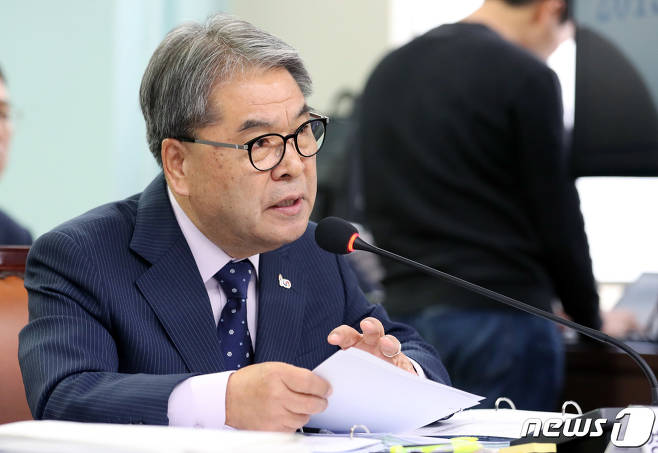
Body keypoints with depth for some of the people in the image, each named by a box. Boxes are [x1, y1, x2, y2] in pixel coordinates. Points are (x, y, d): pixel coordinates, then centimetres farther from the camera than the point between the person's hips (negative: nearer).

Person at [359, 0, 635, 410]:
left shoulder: (388, 72, 14)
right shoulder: (525, 78, -8)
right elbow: (556, 219, -6)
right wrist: (591, 320, 8)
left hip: (404, 315, 7)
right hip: (499, 325, -7)